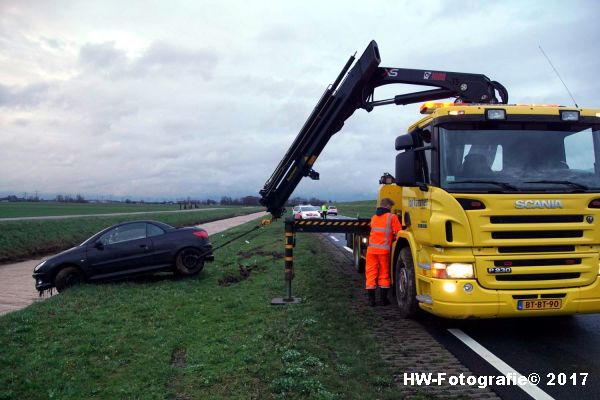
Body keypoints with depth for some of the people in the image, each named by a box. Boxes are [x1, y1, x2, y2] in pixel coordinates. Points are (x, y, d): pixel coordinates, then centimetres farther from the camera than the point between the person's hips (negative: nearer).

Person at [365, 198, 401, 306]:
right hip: (384, 250, -3)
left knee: (371, 273, 6)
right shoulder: (392, 217, -1)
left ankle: (371, 299, 4)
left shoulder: (374, 217, 16)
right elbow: (398, 233, -4)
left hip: (371, 249, 3)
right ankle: (384, 299, 12)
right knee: (384, 274, 9)